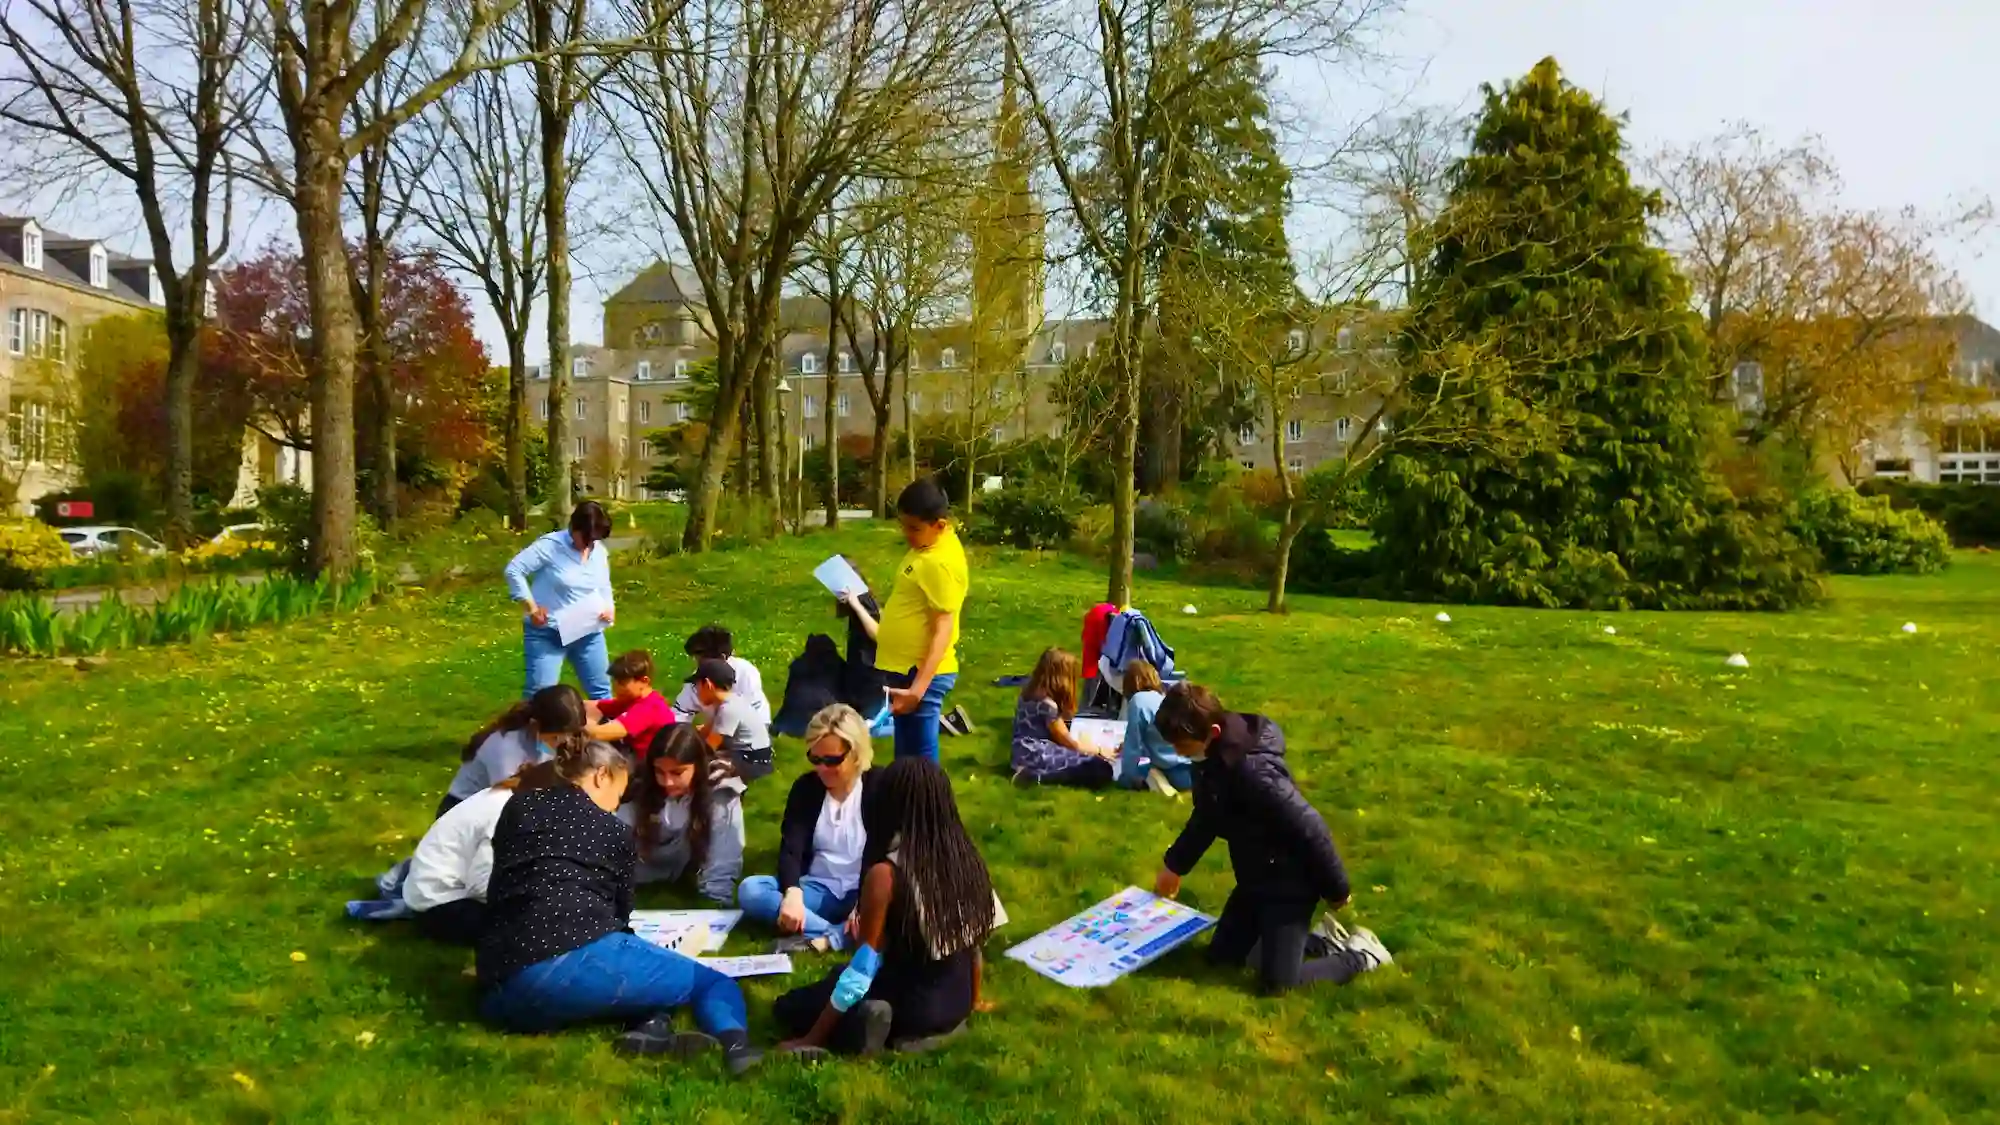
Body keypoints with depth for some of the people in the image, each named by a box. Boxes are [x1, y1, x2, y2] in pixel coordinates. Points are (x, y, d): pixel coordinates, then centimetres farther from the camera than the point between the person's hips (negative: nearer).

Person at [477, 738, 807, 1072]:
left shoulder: (517, 807, 24)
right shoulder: (614, 831, 15)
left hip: (501, 989, 5)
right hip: (576, 960, -4)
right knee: (713, 981, 9)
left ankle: (654, 1027, -7)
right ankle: (736, 1045, -24)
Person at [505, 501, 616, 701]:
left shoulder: (600, 551, 4)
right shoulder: (550, 546, -15)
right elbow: (514, 570, -14)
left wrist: (609, 606, -1)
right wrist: (531, 607, -17)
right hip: (547, 633, -5)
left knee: (601, 689, 14)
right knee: (538, 693, -5)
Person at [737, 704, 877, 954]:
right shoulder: (805, 787, 1)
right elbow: (790, 848, -12)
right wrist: (792, 892, -33)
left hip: (865, 893, -3)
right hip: (819, 890, 3)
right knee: (749, 890, -24)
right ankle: (839, 934, -33)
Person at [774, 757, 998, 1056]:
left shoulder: (885, 875, -25)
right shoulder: (966, 858, -8)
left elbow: (861, 972, -21)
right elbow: (975, 944, 4)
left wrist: (811, 1039, -10)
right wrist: (971, 1001, 23)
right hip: (956, 1008, 6)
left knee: (788, 1006, 16)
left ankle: (862, 1027, -7)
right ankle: (912, 1032, 8)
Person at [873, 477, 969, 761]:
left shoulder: (942, 563, -20)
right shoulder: (928, 547, 9)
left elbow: (943, 630, -22)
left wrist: (918, 688, -27)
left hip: (920, 674, -10)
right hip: (904, 669, 10)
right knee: (906, 758, 17)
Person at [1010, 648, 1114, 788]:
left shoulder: (1031, 692, 8)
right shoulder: (1047, 704, -19)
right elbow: (1067, 741, -7)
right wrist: (1099, 751, 4)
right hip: (1038, 756, -10)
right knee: (1102, 769, -17)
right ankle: (1039, 776, -17)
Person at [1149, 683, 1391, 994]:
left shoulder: (1252, 768, -35)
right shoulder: (1211, 755, -5)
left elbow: (1309, 828, -28)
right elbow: (1206, 817, 14)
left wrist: (1335, 890, -16)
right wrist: (1175, 864, 20)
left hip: (1289, 882, -9)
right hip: (1255, 878, 9)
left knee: (1276, 981, -8)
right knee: (1221, 956, 16)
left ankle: (1361, 953, 14)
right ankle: (1322, 940, 28)